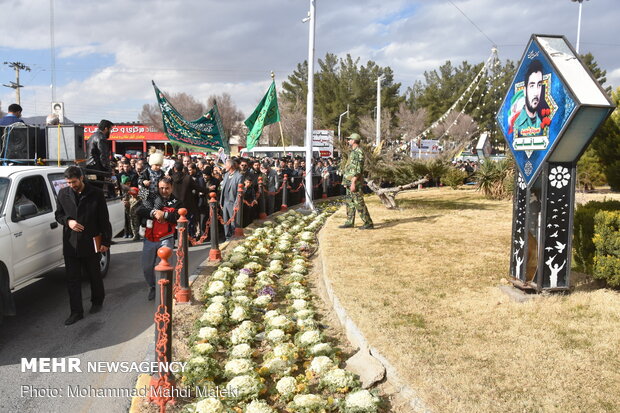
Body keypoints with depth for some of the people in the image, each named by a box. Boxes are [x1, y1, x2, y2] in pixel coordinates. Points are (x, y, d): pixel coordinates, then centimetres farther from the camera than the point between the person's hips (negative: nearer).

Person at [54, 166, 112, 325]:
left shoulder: (96, 194, -6)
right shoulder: (63, 194, 3)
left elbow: (104, 219, -3)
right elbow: (58, 214, 13)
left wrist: (106, 241, -5)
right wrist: (68, 221, -11)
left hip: (91, 242, -2)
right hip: (70, 244, 3)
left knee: (94, 275, 14)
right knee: (72, 279, 4)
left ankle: (97, 302, 36)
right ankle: (76, 312, 11)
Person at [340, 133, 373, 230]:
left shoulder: (358, 152, -16)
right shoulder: (353, 152, 16)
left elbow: (358, 170, -21)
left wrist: (353, 183, -25)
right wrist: (346, 182, 21)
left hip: (355, 182, -10)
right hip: (349, 181, 10)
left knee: (359, 203, -8)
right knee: (349, 202, 13)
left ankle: (368, 223, -4)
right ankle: (349, 222, 20)